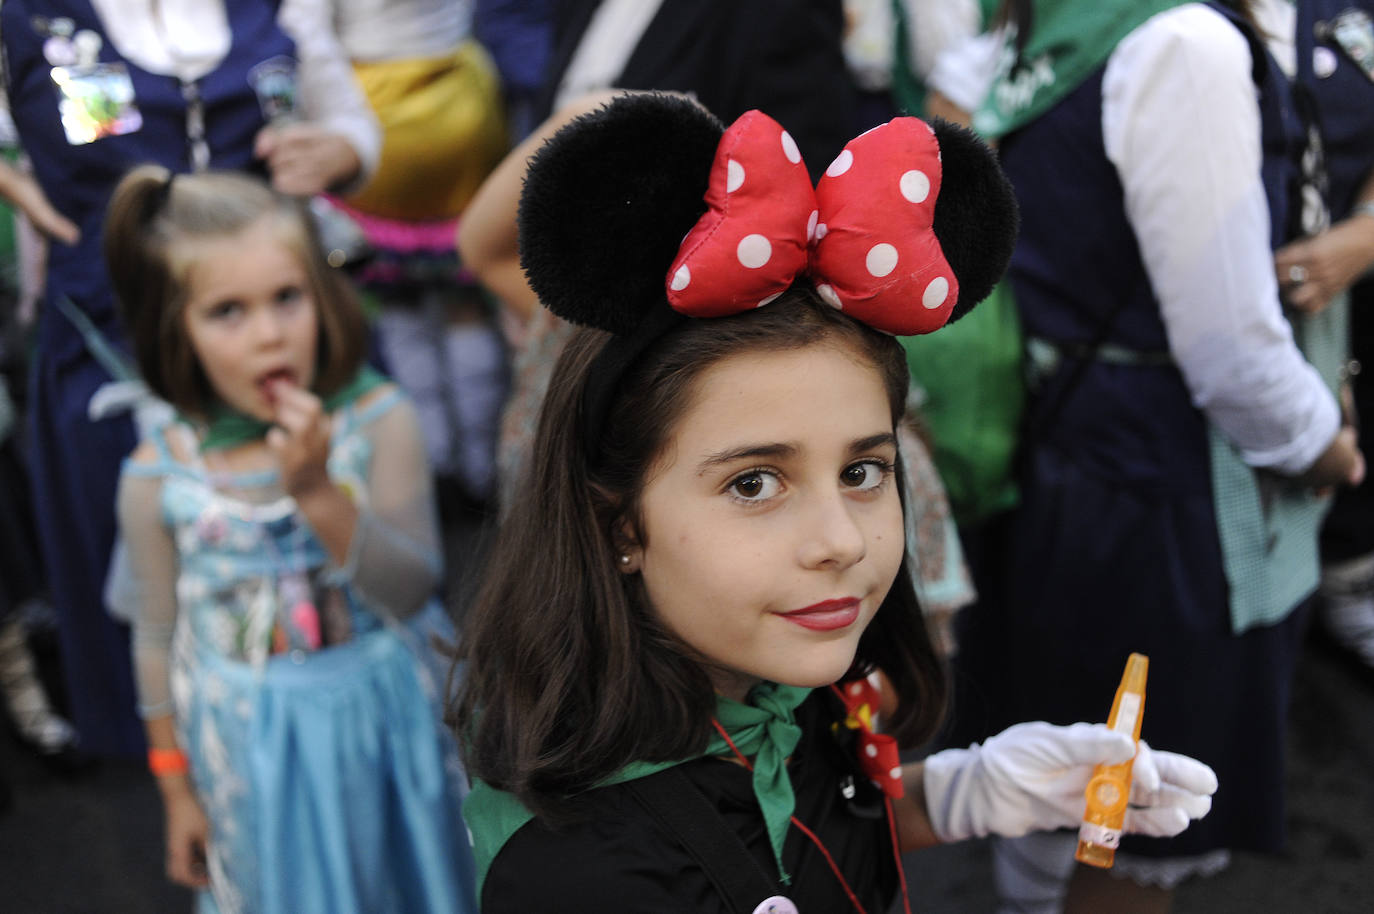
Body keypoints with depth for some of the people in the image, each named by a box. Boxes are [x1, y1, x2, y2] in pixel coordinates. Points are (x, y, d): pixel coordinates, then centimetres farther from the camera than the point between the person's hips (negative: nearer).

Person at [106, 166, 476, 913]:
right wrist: (177, 791, 8)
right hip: (255, 753, 0)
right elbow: (160, 639, 0)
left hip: (384, 719, 0)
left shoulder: (377, 420, -17)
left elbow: (413, 591, -18)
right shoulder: (160, 477, -13)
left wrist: (317, 490, -32)